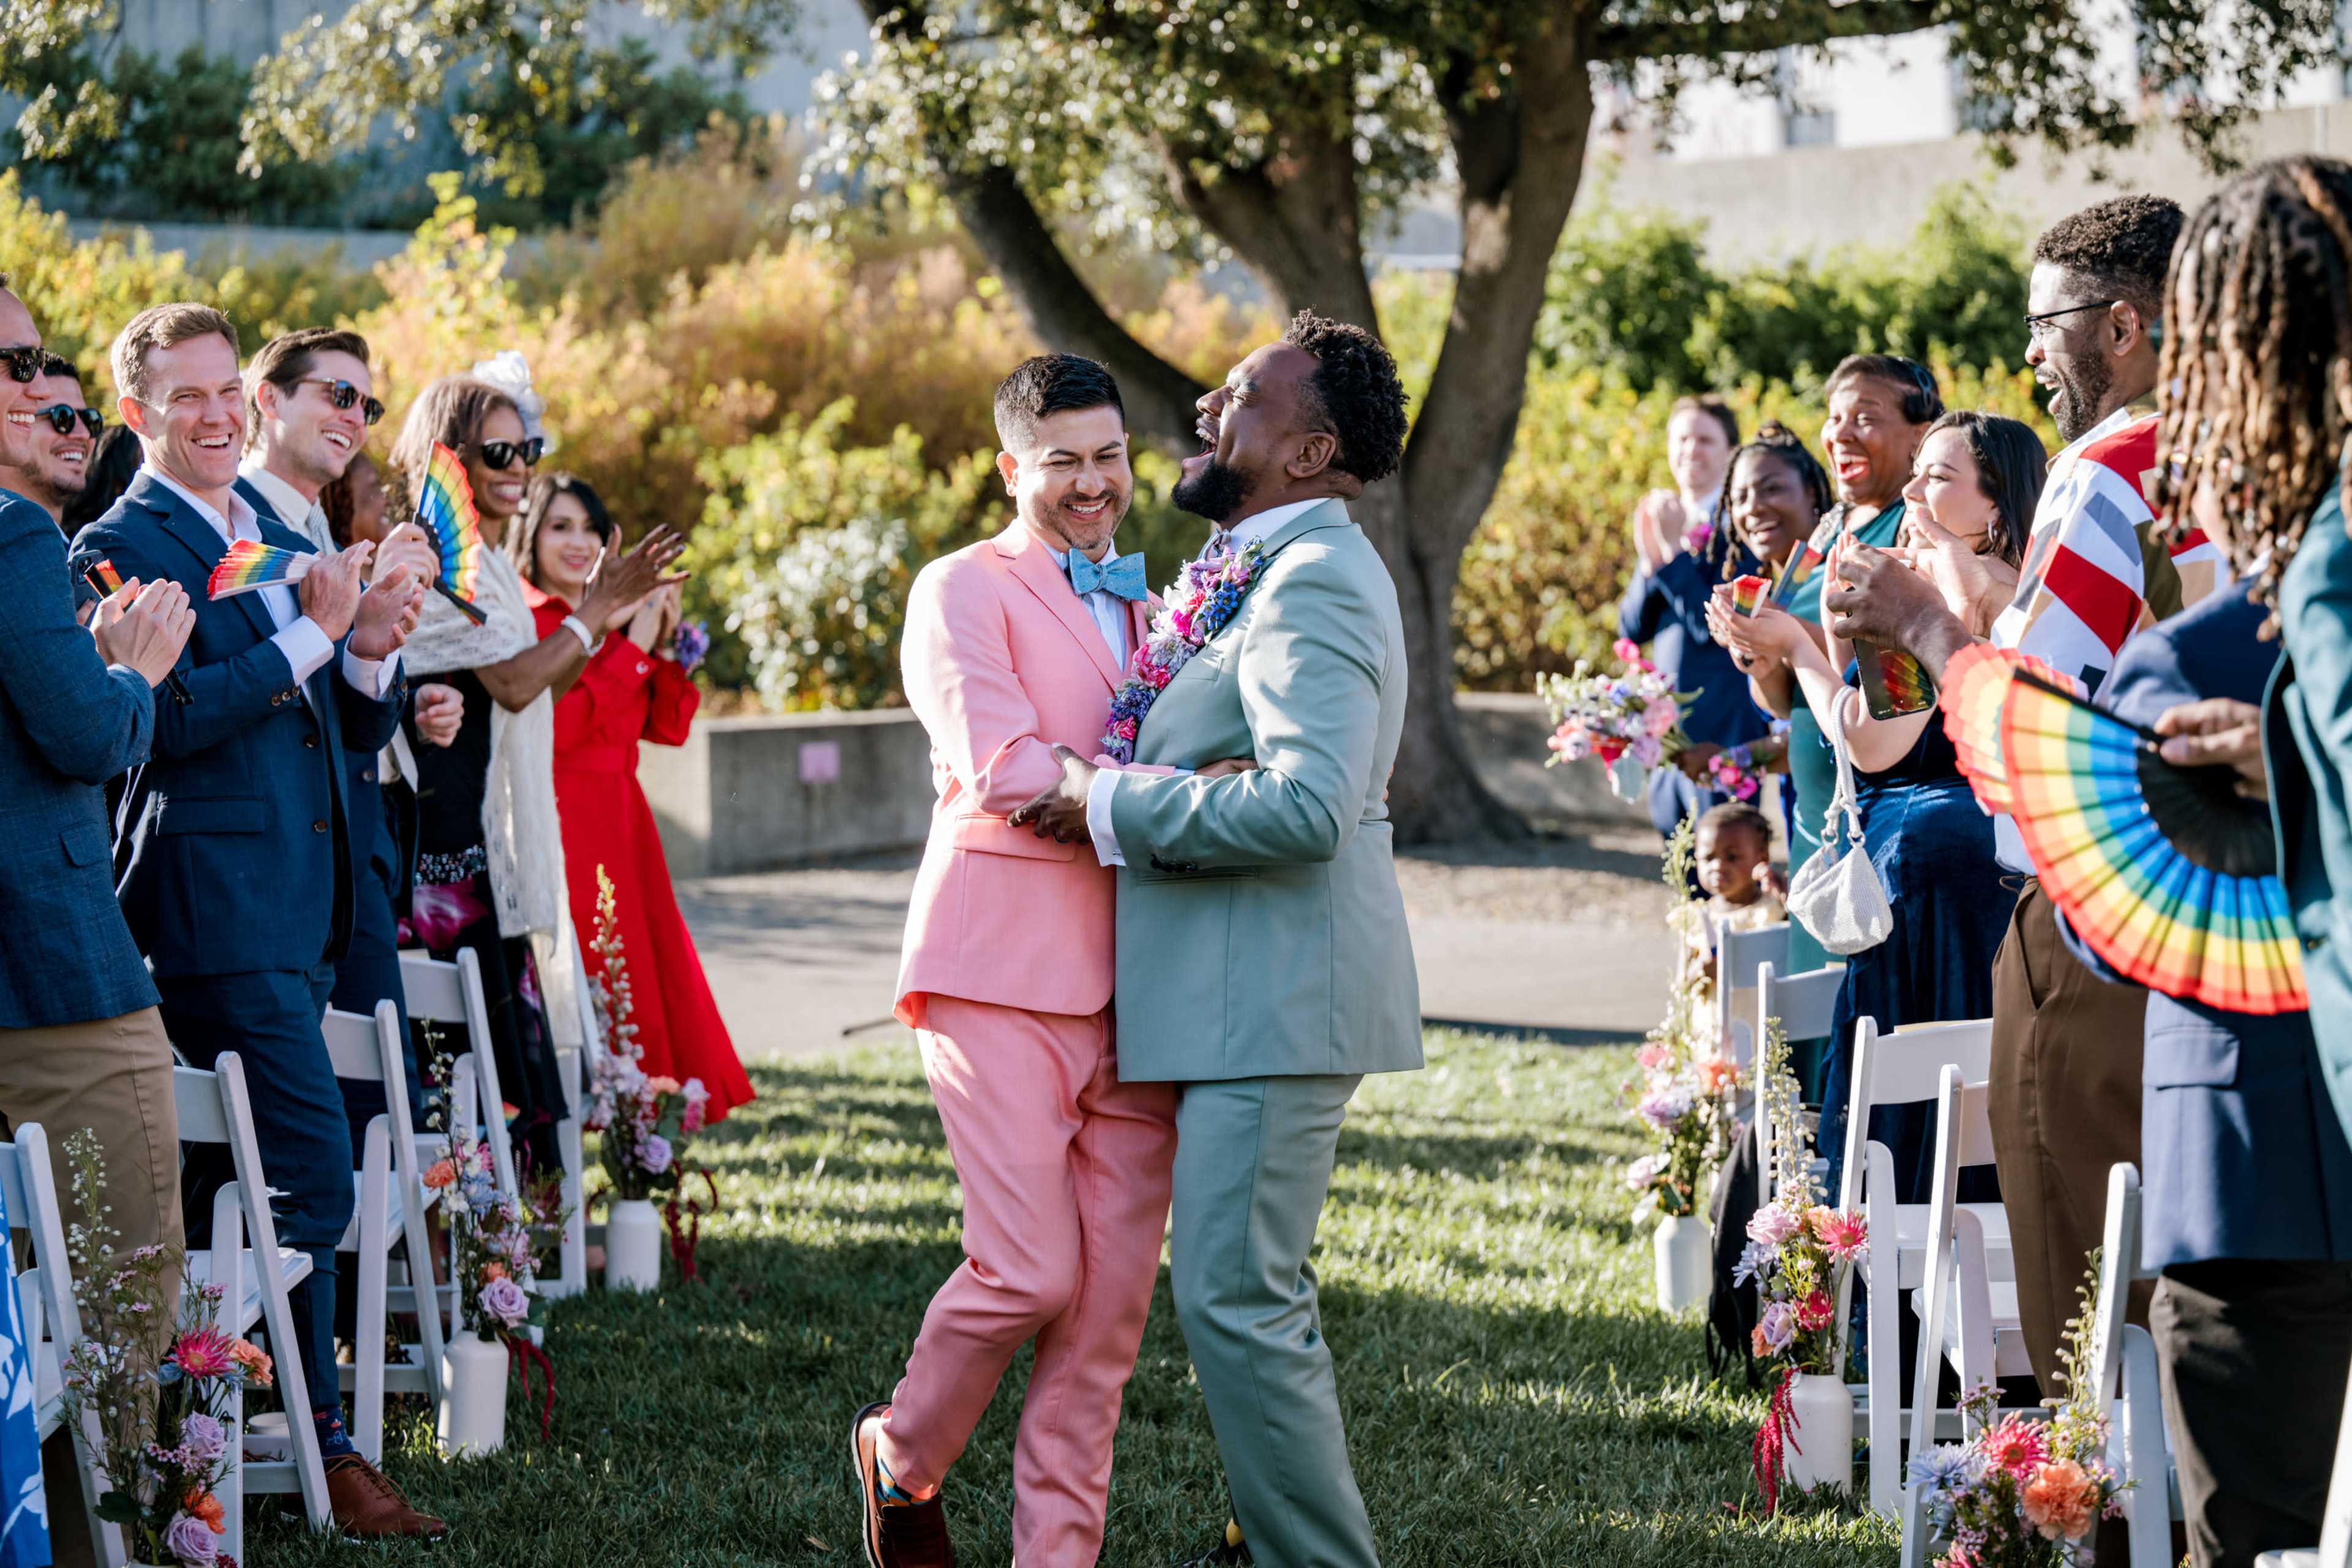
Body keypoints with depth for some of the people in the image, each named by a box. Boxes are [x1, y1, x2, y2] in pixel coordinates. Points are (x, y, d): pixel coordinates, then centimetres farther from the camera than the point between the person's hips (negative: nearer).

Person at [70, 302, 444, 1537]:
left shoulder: (283, 544, 18)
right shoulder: (123, 546, -8)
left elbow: (359, 728, 18)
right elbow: (172, 716, -20)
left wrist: (373, 650, -3)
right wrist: (313, 634, -16)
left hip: (300, 907, 9)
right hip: (216, 905, -8)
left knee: (235, 1181, 12)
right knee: (310, 1178, -11)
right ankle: (318, 1442, -3)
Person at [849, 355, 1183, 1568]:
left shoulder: (1144, 610, 23)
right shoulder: (965, 590, 1)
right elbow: (1002, 771, -12)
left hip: (1133, 980, 6)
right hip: (1006, 967, -6)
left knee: (1114, 1292, 1)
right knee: (1032, 1270, -9)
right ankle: (903, 1459, 17)